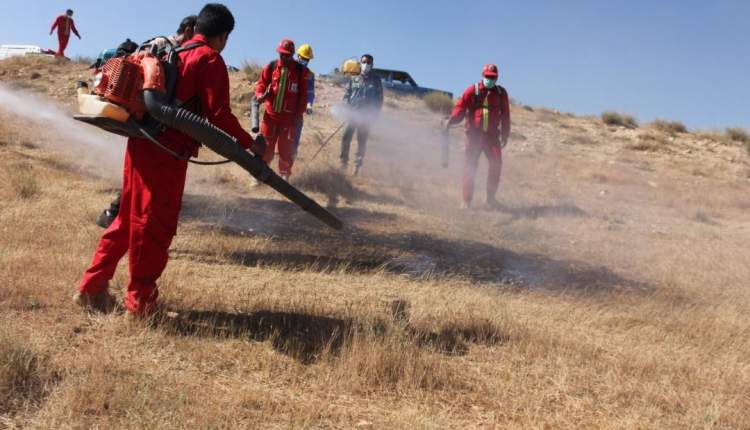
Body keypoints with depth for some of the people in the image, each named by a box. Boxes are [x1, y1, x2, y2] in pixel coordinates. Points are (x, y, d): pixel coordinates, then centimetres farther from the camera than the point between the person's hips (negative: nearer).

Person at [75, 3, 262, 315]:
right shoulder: (211, 60, -6)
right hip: (167, 151, -8)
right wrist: (249, 143, -4)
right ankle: (140, 302, 10)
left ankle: (93, 287, 21)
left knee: (130, 218, 17)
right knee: (155, 225, 1)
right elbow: (218, 114, -13)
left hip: (141, 143, 8)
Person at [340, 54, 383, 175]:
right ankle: (344, 161, 7)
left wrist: (374, 114, -3)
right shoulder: (354, 80, 7)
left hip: (366, 115, -1)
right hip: (352, 113, 1)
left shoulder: (376, 80, 6)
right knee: (346, 137, -5)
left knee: (362, 140, 1)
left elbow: (379, 99, 6)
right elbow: (347, 95, 8)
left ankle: (357, 165, 7)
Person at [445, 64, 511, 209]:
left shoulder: (501, 93, 9)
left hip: (492, 135, 3)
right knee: (470, 166, -3)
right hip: (474, 134, -2)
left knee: (496, 163, -7)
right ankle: (467, 200, 4)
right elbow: (460, 107, -9)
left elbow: (505, 115, 14)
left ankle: (491, 197, 9)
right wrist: (451, 120, -27)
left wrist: (505, 135, 13)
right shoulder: (472, 91, -1)